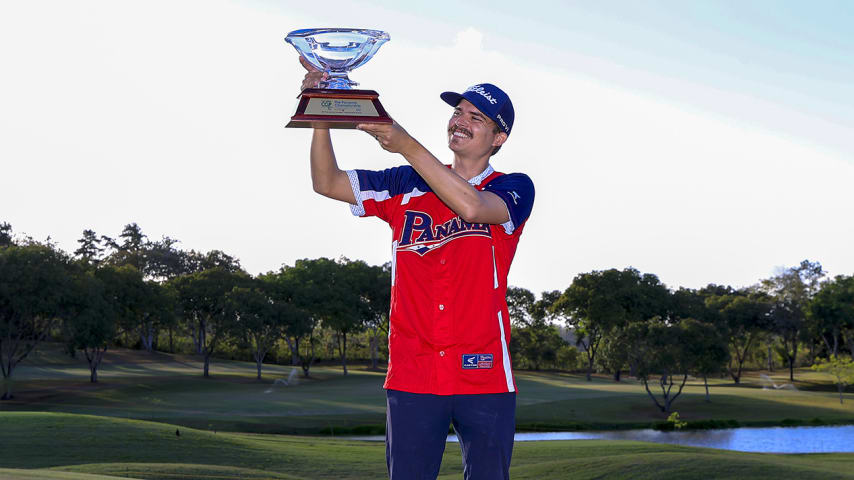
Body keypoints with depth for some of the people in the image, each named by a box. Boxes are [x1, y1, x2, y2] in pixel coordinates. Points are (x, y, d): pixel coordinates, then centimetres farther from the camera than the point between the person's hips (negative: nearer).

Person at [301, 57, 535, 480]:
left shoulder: (514, 190, 3)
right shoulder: (407, 186, 12)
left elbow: (470, 206, -19)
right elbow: (327, 183, 7)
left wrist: (407, 145, -22)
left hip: (484, 377, -2)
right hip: (412, 377, 2)